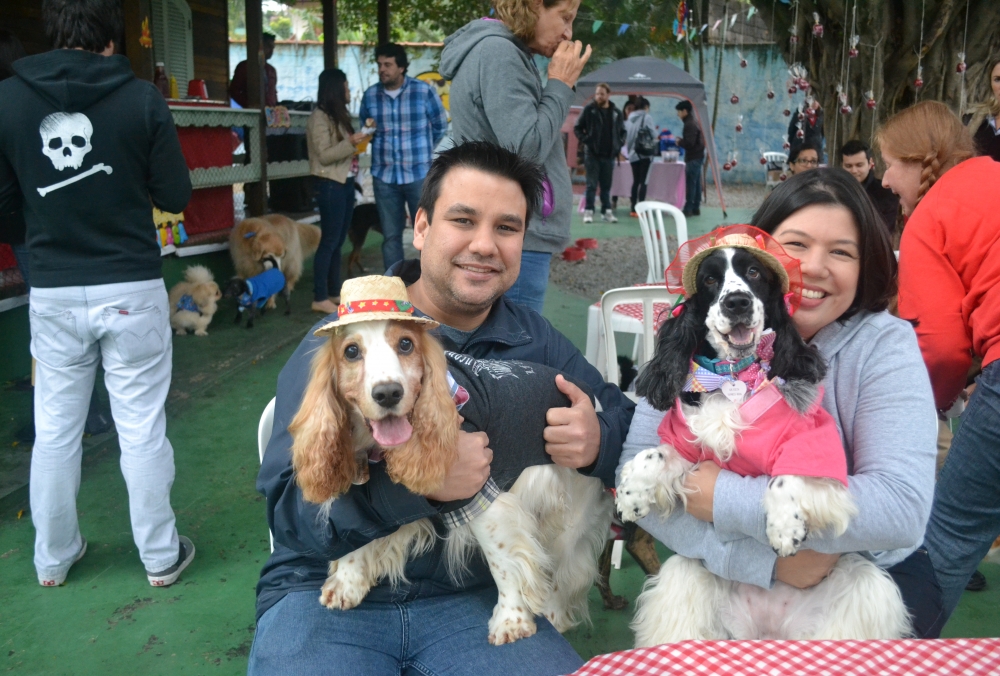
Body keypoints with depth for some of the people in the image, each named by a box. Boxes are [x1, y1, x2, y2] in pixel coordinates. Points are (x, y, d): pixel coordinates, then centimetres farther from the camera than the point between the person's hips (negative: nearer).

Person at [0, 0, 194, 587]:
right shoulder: (142, 99, -9)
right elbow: (175, 195, -4)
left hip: (53, 292, 3)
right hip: (132, 289, -2)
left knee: (55, 430, 15)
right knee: (142, 429, 7)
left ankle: (54, 558, 30)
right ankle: (161, 556, 20)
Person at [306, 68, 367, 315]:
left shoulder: (340, 115, 14)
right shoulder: (319, 118, -11)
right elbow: (324, 155, -17)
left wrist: (360, 138, 10)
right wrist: (350, 142, -24)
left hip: (345, 182, 9)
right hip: (330, 184, -9)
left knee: (338, 241, 11)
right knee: (329, 241, -7)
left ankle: (335, 292, 18)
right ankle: (320, 299, -2)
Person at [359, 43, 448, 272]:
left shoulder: (424, 91, -5)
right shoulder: (370, 95, 2)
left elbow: (440, 127, 6)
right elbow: (364, 129, 18)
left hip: (419, 175, -2)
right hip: (384, 176, 3)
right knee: (390, 236, 9)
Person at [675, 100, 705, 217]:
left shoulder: (689, 125, -16)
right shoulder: (694, 123, 15)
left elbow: (689, 143, -23)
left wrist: (679, 142, -5)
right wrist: (682, 140, 8)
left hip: (693, 158, -10)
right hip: (698, 156, 10)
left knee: (690, 184, -7)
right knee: (696, 184, 11)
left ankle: (688, 209, -4)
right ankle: (696, 208, 15)